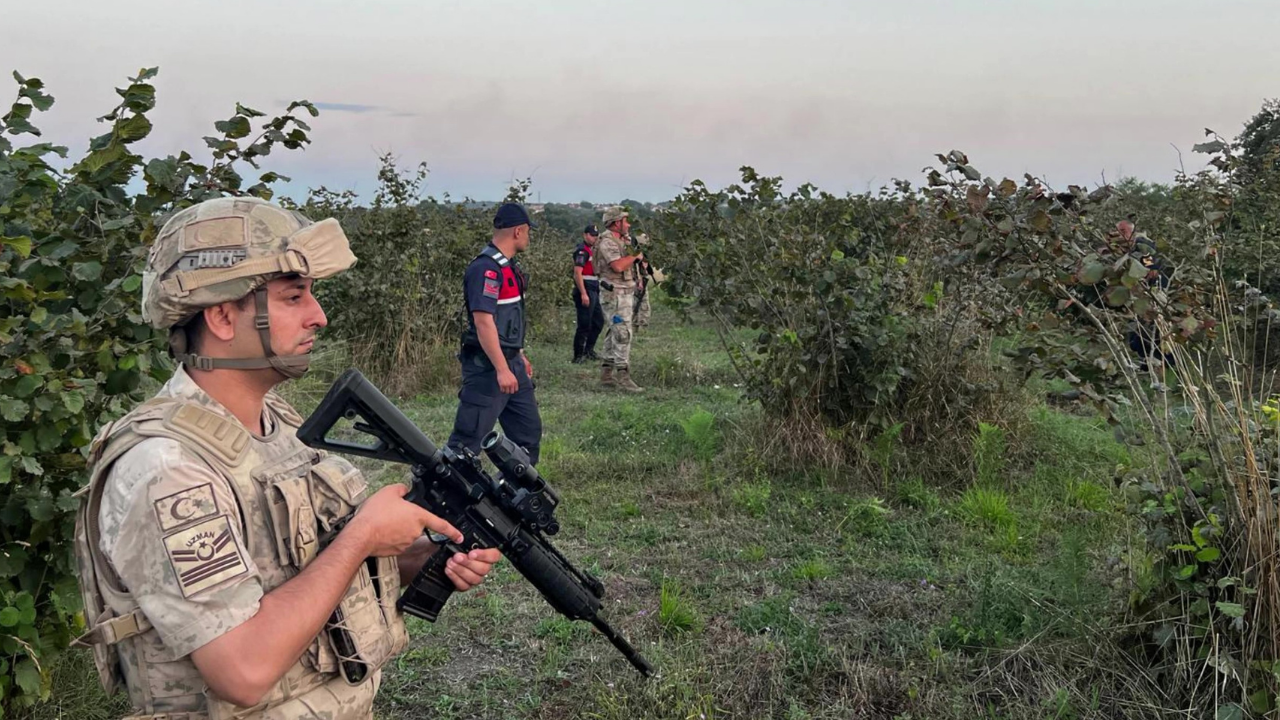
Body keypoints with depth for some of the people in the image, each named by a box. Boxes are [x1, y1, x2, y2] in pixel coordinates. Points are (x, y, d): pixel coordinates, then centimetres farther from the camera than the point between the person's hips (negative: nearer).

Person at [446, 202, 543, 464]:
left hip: (511, 363, 10)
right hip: (488, 367, -10)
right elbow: (483, 322, -25)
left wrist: (519, 357, 25)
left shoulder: (507, 265, 13)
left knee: (528, 430, 15)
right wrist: (501, 370, -28)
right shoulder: (485, 268, -19)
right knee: (468, 439, -5)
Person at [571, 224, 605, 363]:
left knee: (599, 321, 16)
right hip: (585, 290, -10)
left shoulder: (592, 250, 17)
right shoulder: (582, 251, -13)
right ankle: (578, 356, 1)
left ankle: (589, 350, 27)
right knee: (584, 325, -6)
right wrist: (583, 294, -25)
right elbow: (577, 273, -22)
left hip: (593, 291, 10)